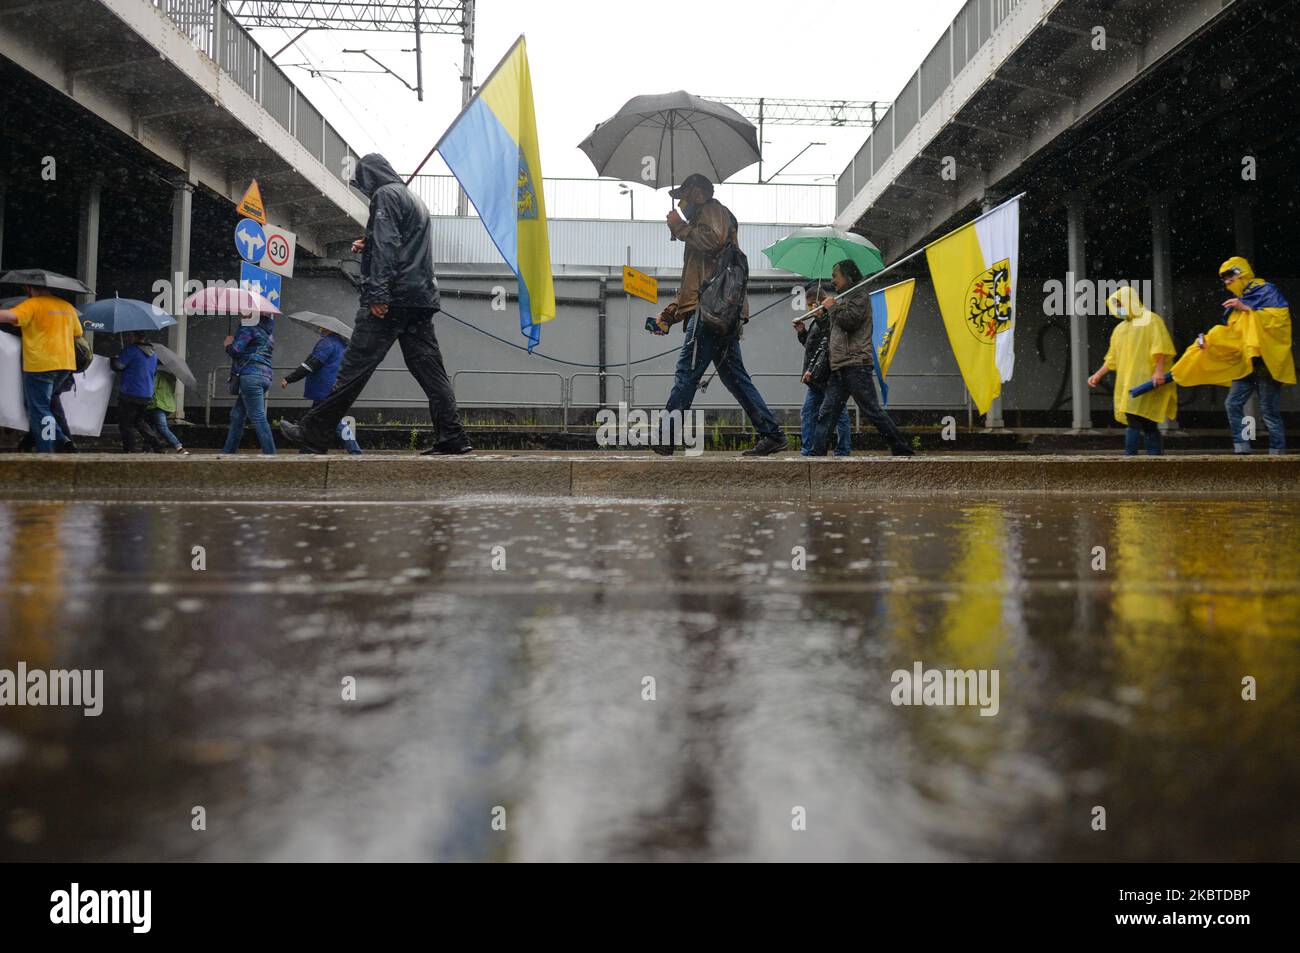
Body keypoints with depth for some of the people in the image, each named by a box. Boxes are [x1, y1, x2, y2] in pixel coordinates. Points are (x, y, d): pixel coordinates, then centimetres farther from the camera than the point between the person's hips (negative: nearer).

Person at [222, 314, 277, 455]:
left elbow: (235, 350, -12)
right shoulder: (268, 331, 21)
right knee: (237, 416, 14)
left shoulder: (249, 328, -5)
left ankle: (270, 453, -16)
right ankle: (228, 451, 18)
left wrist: (228, 344, 10)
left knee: (258, 417, -11)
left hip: (250, 375, -9)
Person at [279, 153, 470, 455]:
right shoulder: (414, 199, 26)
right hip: (421, 299, 9)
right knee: (428, 368, 3)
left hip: (393, 297, -9)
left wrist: (377, 293, -21)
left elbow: (386, 245, -15)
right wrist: (367, 246, 24)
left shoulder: (386, 195, -2)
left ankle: (314, 433, -3)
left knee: (354, 367, -7)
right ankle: (452, 438, -4)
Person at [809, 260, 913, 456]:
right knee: (826, 414, 0)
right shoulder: (844, 298, 26)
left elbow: (850, 321, -16)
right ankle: (816, 455, -2)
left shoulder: (860, 294, 1)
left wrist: (832, 307, -1)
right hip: (839, 368, 9)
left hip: (856, 365, -9)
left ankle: (902, 449, -3)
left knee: (872, 411, -9)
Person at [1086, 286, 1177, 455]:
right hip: (1127, 383, 7)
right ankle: (1156, 456, 8)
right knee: (1147, 424, 6)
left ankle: (1130, 457, -15)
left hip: (1145, 381, -7)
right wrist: (1098, 375, 17)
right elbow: (1112, 357, 25)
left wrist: (1159, 371, -20)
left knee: (1135, 420, -15)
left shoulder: (1150, 320, 1)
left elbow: (1160, 347, -10)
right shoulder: (1120, 329, 23)